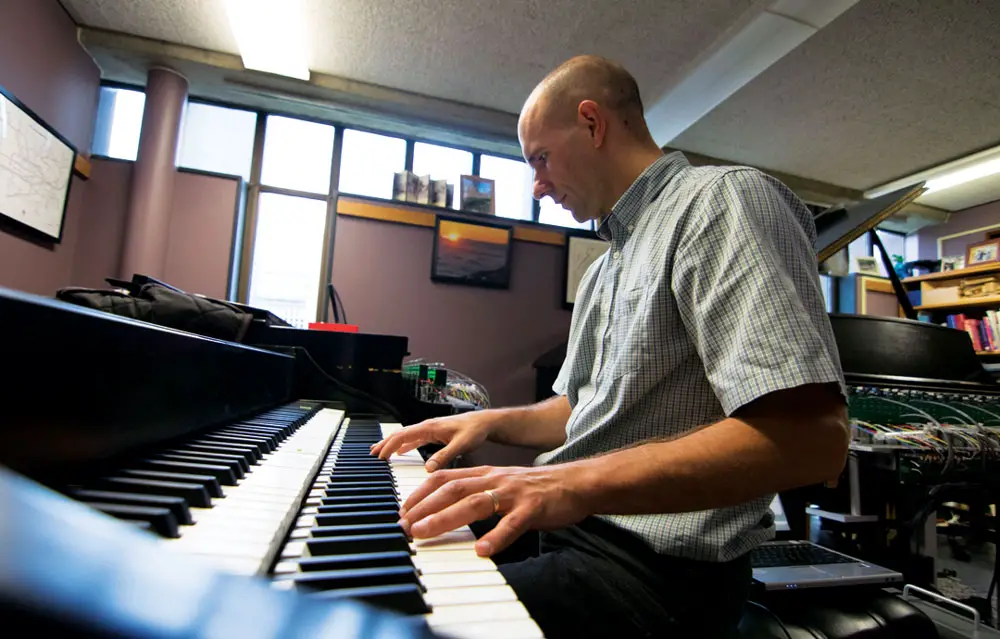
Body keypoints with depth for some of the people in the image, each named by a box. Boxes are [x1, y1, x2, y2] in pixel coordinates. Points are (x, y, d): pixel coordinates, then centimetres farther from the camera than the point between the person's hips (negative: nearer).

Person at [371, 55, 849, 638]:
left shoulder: (723, 198, -12)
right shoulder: (608, 265, 18)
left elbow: (811, 437, -24)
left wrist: (577, 481, -29)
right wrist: (492, 422, 8)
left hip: (655, 565, -8)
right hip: (566, 524, 9)